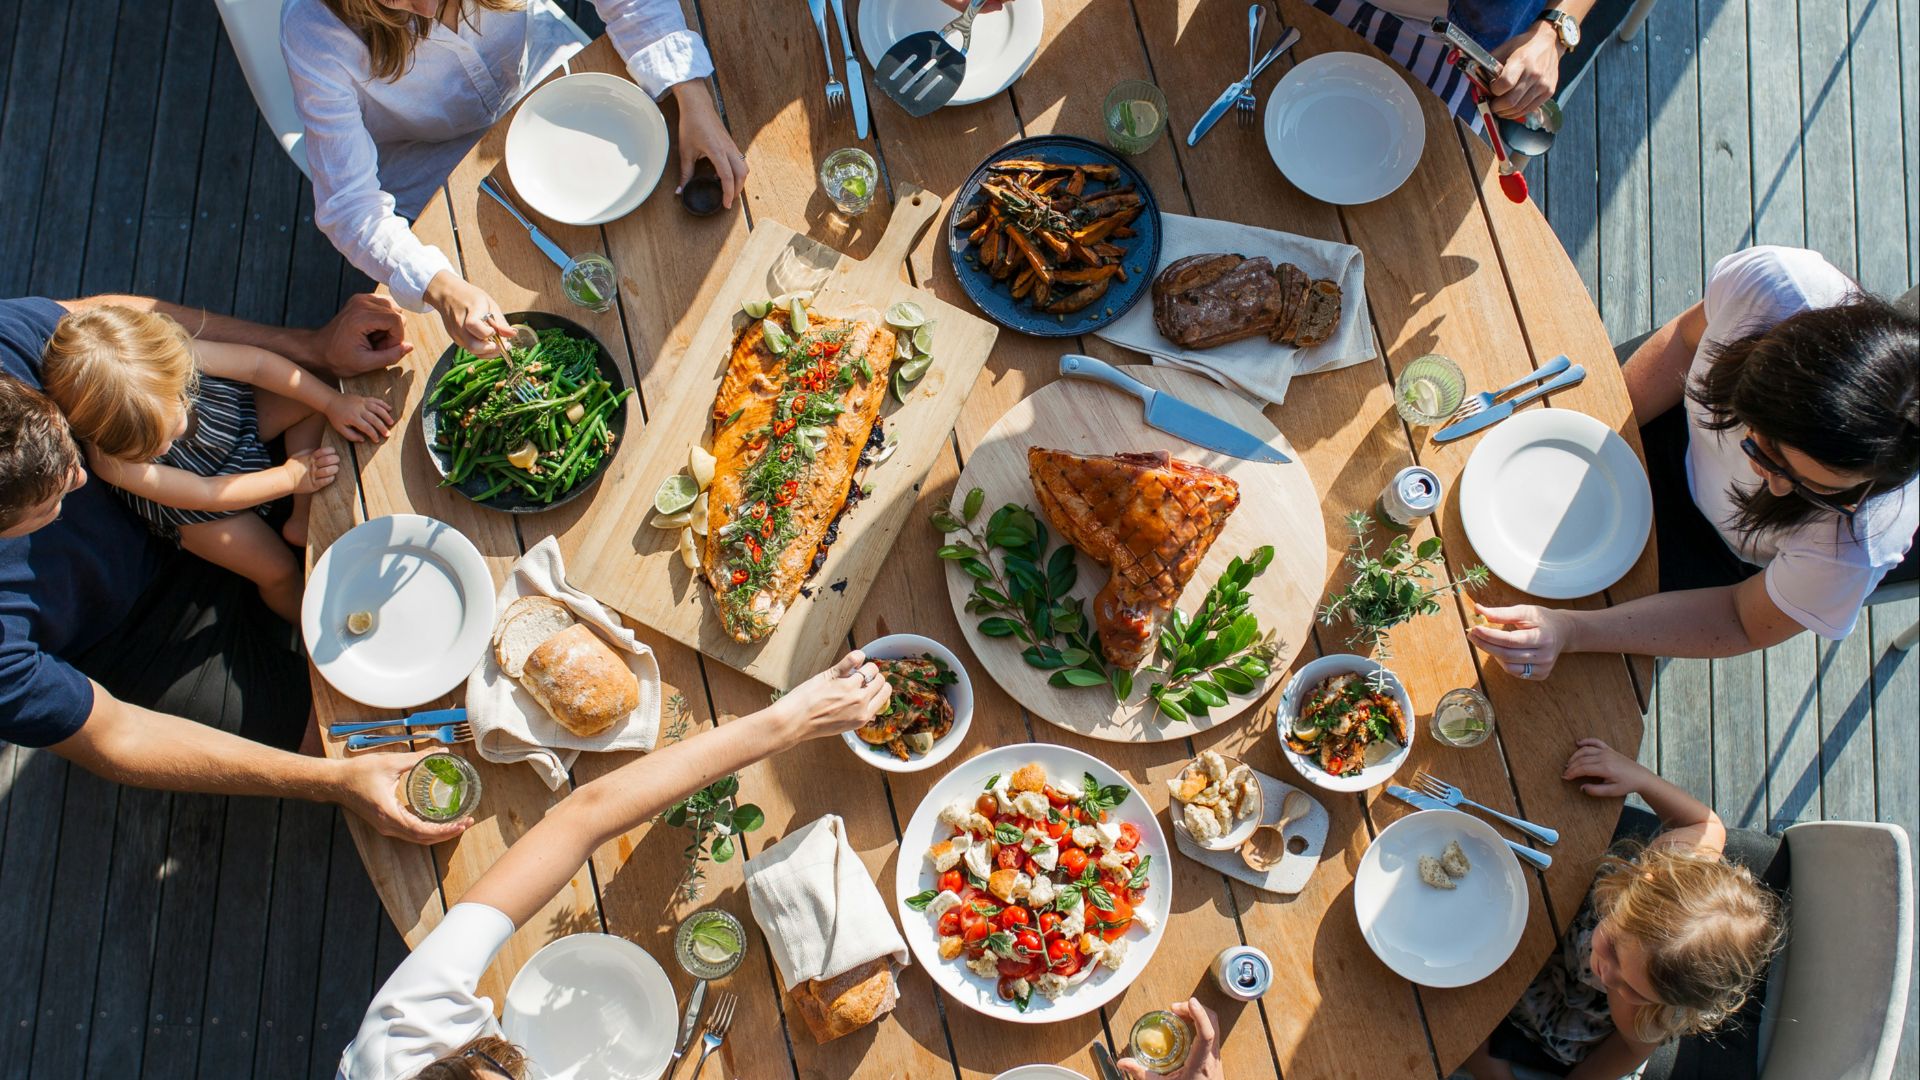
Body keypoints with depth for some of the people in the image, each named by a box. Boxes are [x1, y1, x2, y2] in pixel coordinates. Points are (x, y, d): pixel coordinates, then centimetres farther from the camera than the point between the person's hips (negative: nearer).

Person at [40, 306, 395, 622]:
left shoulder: (173, 354, -36)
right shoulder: (114, 463, -40)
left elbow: (257, 363, -22)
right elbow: (205, 494, -29)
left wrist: (334, 402, -22)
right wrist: (290, 476, -26)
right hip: (197, 507, -4)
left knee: (312, 400, -6)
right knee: (279, 572, -8)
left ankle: (302, 523, 3)